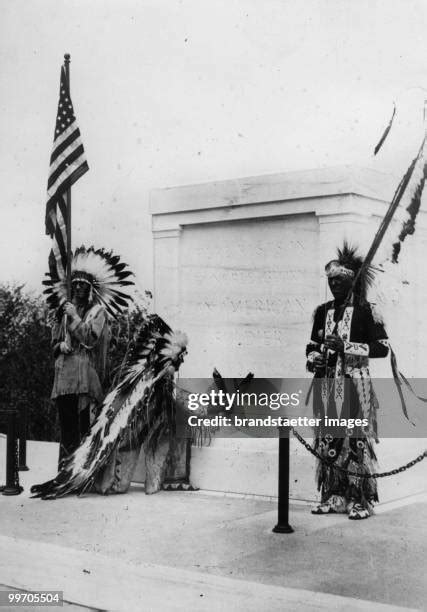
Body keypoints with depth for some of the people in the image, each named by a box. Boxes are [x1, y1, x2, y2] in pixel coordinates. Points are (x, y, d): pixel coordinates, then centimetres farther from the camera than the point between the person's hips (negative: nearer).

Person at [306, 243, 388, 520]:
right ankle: (333, 496, 14)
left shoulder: (366, 311, -1)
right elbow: (313, 345, 22)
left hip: (354, 383, -5)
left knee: (357, 439, -6)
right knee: (327, 439, 4)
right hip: (326, 383, 5)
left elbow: (382, 347, -6)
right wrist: (313, 359, 0)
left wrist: (346, 346, -14)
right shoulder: (323, 311, 14)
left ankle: (362, 499, 2)